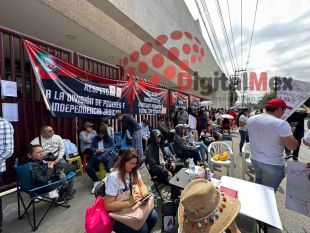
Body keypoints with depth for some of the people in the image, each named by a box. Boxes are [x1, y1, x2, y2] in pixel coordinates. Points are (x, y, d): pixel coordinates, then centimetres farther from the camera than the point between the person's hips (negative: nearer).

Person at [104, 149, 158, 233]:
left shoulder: (134, 171, -5)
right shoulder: (113, 177, -26)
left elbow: (142, 185, 4)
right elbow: (108, 205, -24)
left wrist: (144, 195, -16)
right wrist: (129, 202, -32)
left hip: (133, 206, 6)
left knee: (153, 216, -12)